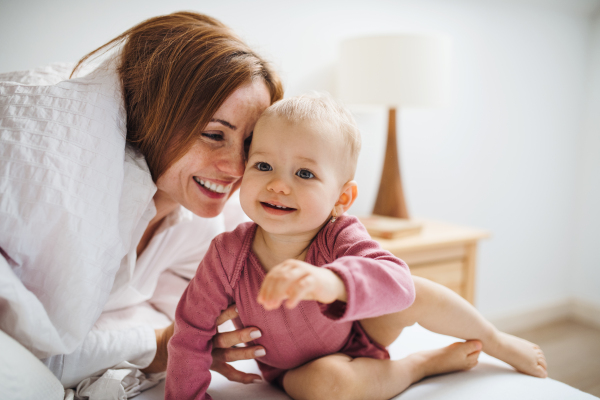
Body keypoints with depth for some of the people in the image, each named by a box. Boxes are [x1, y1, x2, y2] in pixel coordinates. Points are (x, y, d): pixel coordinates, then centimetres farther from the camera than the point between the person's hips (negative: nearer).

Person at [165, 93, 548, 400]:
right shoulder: (228, 255, -28)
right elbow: (192, 330, -15)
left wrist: (329, 282, -70)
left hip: (361, 333, 0)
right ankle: (424, 364, -5)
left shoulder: (340, 237, -31)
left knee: (419, 293, -22)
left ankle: (497, 342, 10)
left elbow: (396, 283, -51)